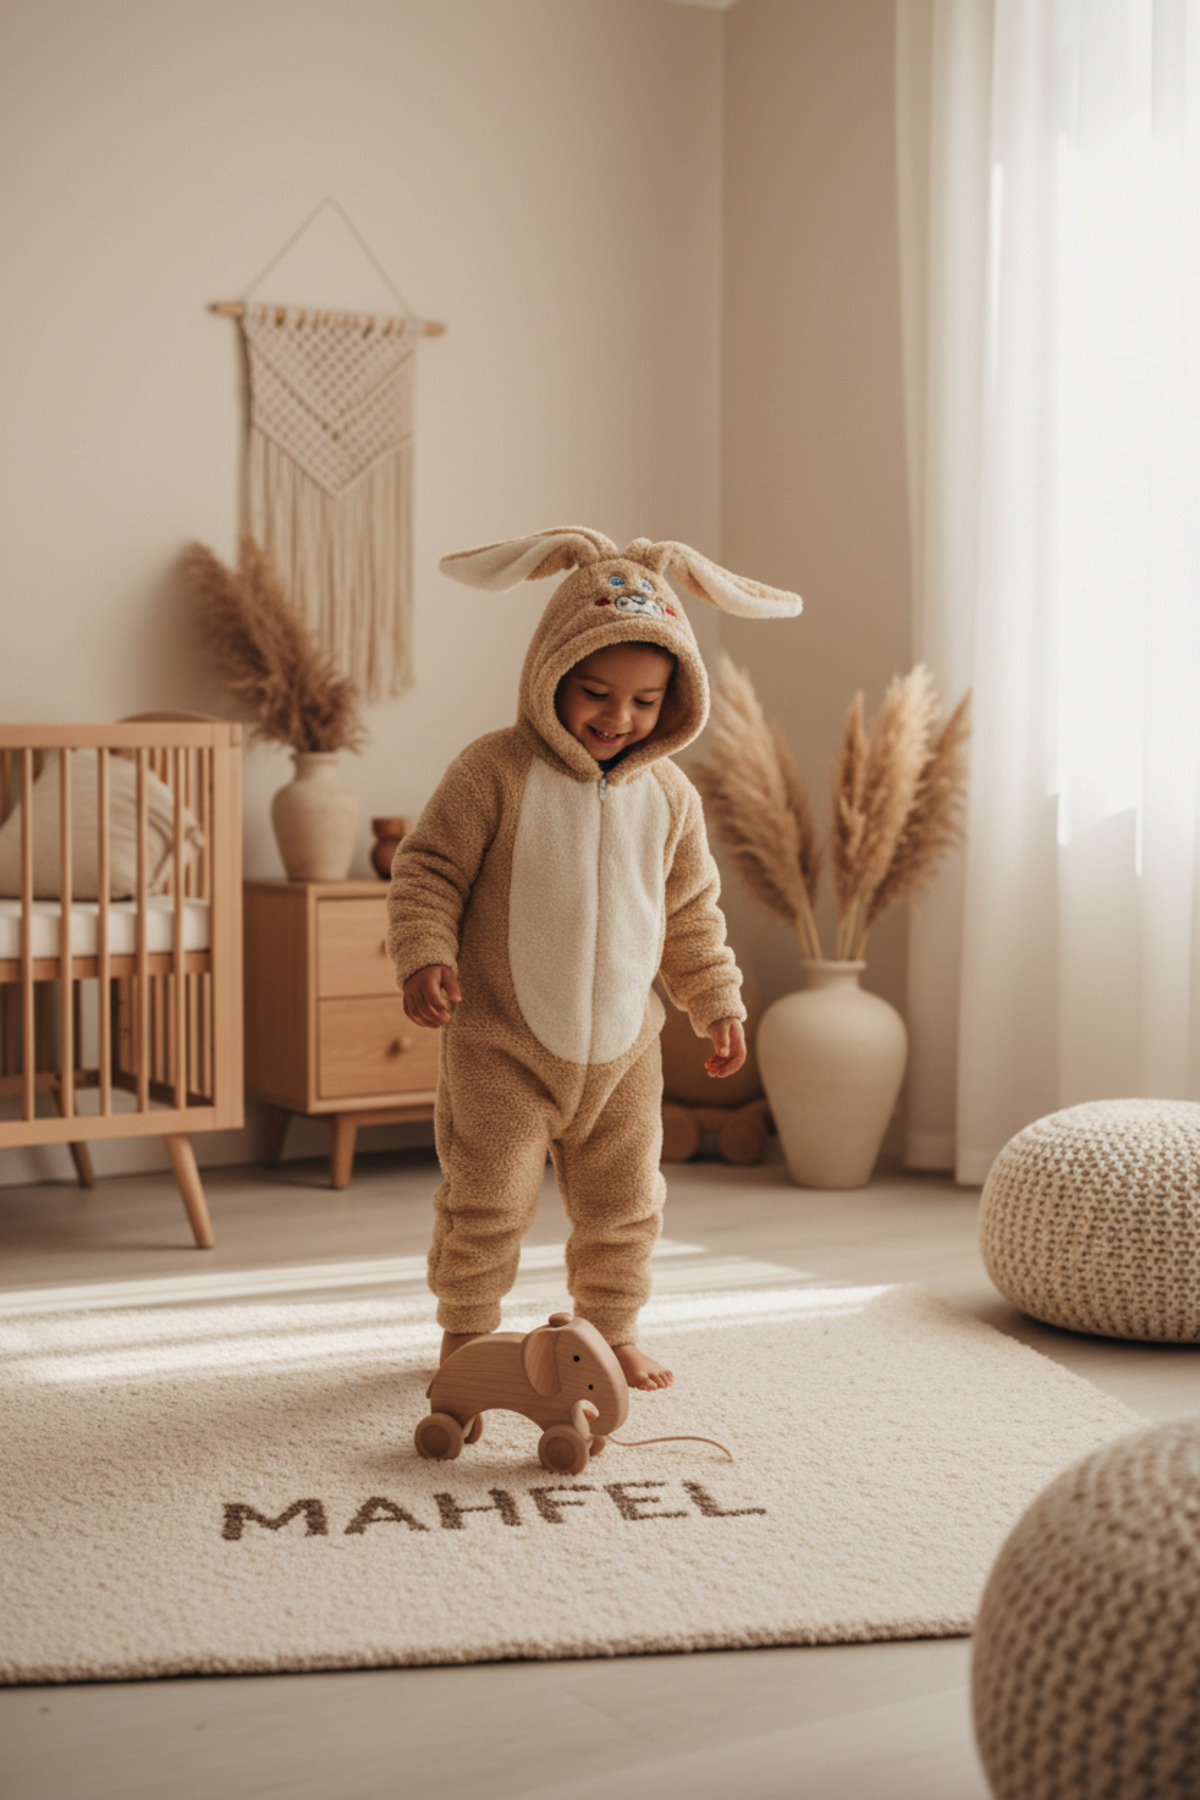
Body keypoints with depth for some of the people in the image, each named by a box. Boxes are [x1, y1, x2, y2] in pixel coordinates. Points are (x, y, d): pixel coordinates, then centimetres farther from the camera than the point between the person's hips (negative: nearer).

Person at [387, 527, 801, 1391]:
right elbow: (429, 867, -9)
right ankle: (467, 1330, 20)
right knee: (489, 1199, -1)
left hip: (623, 1045, 4)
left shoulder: (669, 794, 3)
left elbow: (692, 912, 13)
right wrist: (424, 957, -22)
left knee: (624, 1202, 12)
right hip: (501, 1043, -4)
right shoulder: (496, 770, -12)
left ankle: (614, 1329, 31)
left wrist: (718, 1003, 13)